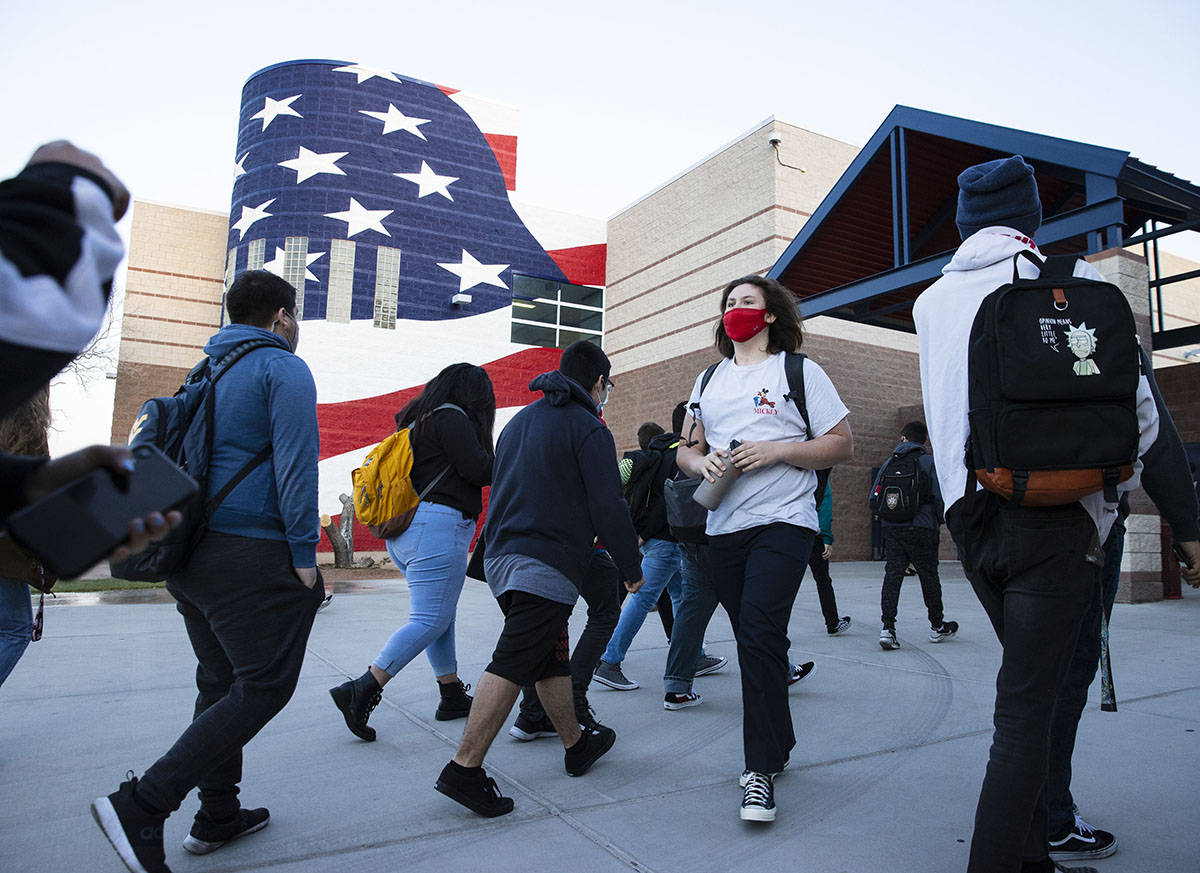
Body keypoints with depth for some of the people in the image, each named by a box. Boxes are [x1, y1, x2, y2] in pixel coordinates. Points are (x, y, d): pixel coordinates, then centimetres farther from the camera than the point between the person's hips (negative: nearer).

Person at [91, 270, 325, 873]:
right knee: (263, 686, -3)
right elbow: (295, 466, -16)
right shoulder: (283, 370, -8)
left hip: (192, 552, 9)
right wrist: (304, 554, -13)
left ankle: (218, 816, 24)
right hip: (251, 556, -9)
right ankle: (140, 806, -7)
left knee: (221, 683, 16)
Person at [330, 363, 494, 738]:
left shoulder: (418, 418, 20)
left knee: (441, 614, 15)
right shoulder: (452, 418, -8)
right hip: (438, 525, -10)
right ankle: (362, 691, -12)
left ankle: (452, 696, 20)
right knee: (429, 620, -8)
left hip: (403, 527, 10)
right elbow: (478, 469, -14)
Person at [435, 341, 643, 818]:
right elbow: (608, 507, -11)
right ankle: (464, 769, -6)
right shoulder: (588, 428, -6)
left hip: (500, 557, 9)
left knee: (552, 657, 18)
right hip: (546, 564, -9)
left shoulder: (519, 421, 19)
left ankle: (576, 742, 32)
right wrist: (631, 567, 0)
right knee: (512, 665, -8)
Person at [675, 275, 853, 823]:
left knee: (759, 635, -17)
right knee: (755, 640, 11)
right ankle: (777, 745, 29)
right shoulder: (709, 380, 18)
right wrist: (702, 460, -6)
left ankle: (761, 769, -6)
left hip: (783, 522, -5)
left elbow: (842, 444, -1)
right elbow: (684, 451, 18)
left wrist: (776, 451, -15)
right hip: (723, 527, 5)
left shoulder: (800, 372, 3)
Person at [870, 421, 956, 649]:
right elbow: (938, 497, -8)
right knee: (929, 577, 11)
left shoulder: (889, 463, 8)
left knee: (892, 575, 1)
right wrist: (938, 523, 7)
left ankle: (888, 628, -9)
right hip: (921, 529, -3)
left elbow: (874, 497, 7)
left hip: (892, 529, 3)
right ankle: (937, 627, 26)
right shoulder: (929, 462, -3)